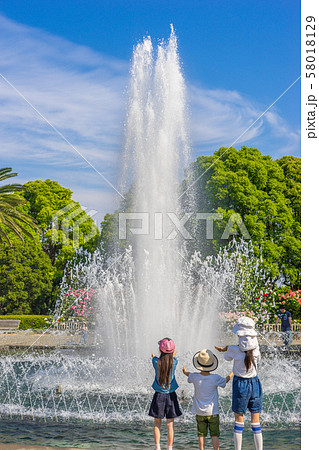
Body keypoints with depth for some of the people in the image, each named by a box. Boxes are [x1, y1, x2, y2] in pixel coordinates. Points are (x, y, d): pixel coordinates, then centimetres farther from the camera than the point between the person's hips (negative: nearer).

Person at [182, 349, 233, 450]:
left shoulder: (195, 377, -10)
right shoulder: (215, 378, -15)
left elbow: (189, 375, 15)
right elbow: (225, 381, 5)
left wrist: (185, 371, 39)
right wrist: (233, 373, 24)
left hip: (200, 412, 2)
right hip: (213, 412, -2)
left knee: (201, 434, 7)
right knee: (214, 435, 3)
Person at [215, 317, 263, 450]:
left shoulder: (233, 350, -16)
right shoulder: (256, 348, -7)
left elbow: (227, 357, 5)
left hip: (240, 385, -3)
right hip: (255, 384, 3)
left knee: (239, 421, 8)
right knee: (256, 422, 9)